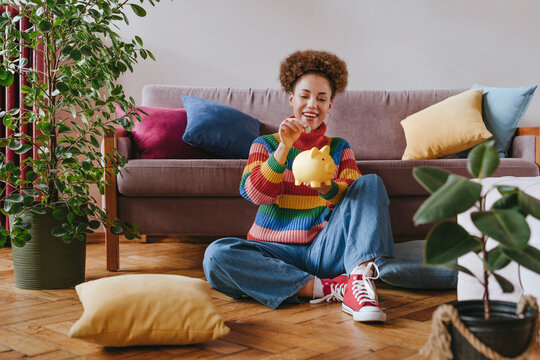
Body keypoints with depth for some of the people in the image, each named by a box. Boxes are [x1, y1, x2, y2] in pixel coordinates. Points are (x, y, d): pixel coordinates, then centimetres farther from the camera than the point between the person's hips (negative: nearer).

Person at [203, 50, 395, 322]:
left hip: (325, 250, 1)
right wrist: (284, 147, -19)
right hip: (277, 253, -1)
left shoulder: (339, 148, 16)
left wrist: (326, 188, -24)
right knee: (217, 254, -30)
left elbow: (356, 197, -1)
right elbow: (255, 193, -6)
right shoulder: (265, 144, 12)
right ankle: (325, 288, -31)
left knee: (371, 182, -15)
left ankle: (360, 279, -36)